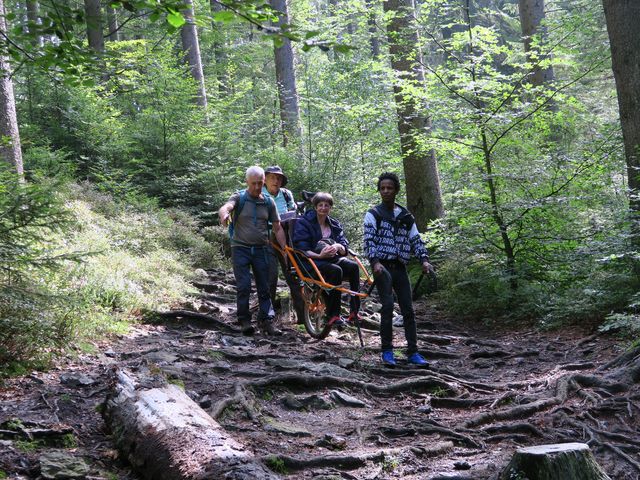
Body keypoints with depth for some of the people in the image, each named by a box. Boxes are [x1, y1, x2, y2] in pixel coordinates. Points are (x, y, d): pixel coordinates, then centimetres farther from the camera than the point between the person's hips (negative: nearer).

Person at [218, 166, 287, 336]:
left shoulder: (269, 203, 8)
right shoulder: (239, 198, -2)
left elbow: (277, 229, 11)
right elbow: (224, 208, -23)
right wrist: (224, 214, -48)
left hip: (261, 250, 3)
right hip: (241, 248, -3)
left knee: (264, 288, 2)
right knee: (243, 287, -7)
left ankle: (267, 321, 4)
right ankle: (244, 321, 1)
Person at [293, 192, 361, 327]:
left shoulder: (335, 225, 17)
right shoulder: (304, 223, 0)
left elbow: (345, 249, 8)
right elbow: (301, 249, -9)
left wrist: (339, 247, -18)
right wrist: (319, 256, -25)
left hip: (333, 259, 5)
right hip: (312, 261, -5)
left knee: (353, 266, -26)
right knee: (335, 270, -35)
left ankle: (354, 312, -30)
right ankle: (332, 315, -34)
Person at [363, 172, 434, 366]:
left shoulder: (406, 216, 15)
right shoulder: (373, 214, 2)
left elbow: (415, 239, 12)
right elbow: (369, 240, -7)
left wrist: (424, 260, -4)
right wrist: (375, 262, -22)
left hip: (400, 267, 4)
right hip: (382, 266, -4)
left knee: (408, 309, 1)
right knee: (388, 305, -17)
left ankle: (412, 352, 6)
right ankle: (387, 351, -8)